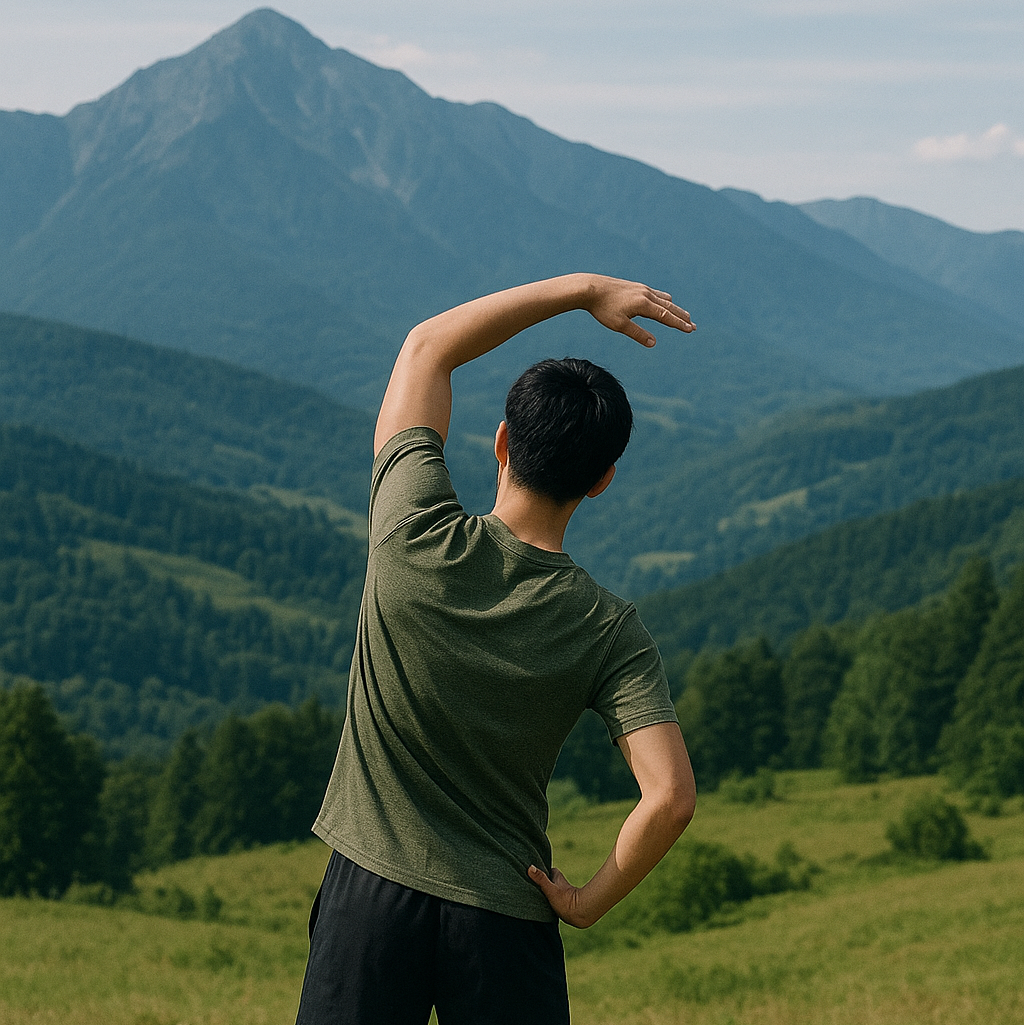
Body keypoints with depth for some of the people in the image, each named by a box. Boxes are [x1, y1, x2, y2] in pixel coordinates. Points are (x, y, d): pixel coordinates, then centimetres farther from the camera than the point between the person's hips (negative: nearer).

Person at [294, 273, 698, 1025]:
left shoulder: (416, 539, -11)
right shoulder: (610, 633, -10)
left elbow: (428, 346, 3)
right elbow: (671, 797, -18)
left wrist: (583, 289, 4)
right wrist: (589, 902, -3)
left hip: (372, 889, 0)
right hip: (506, 916, 0)